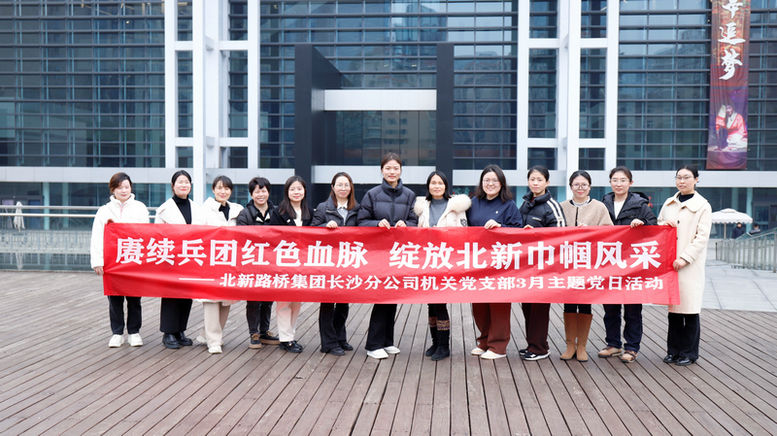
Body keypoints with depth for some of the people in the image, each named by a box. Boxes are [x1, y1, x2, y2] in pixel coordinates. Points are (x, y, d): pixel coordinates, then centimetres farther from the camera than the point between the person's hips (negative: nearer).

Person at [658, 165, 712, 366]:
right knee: (673, 307, 8)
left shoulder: (703, 206, -1)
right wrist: (664, 224, -1)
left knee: (690, 307, -3)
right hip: (669, 263, 4)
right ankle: (674, 350, 17)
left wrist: (684, 258, -16)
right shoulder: (668, 203, 14)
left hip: (690, 265, -4)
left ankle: (689, 352, 8)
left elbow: (702, 237, -7)